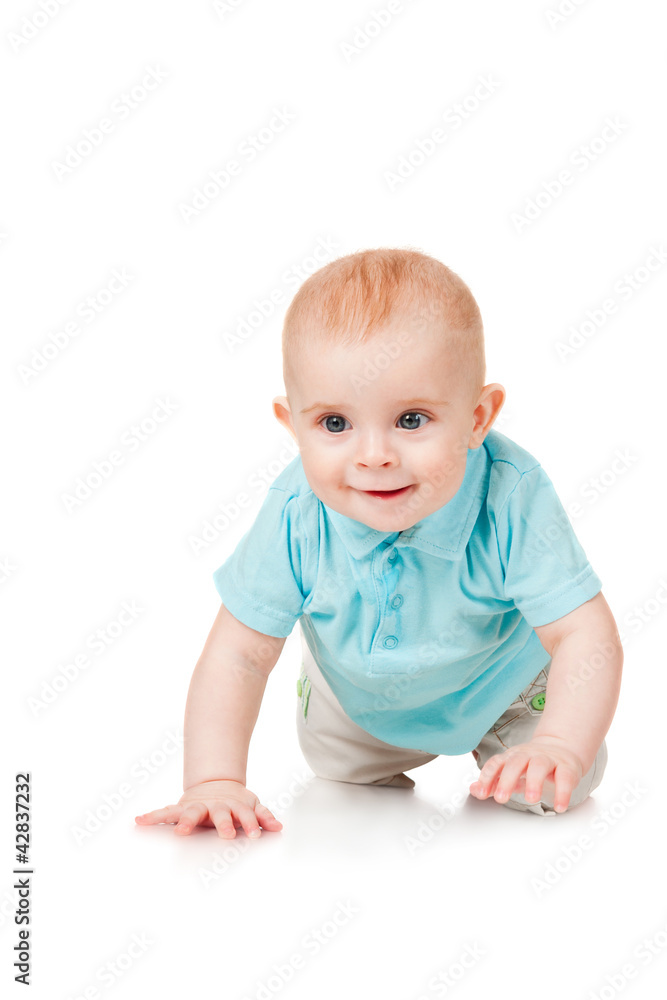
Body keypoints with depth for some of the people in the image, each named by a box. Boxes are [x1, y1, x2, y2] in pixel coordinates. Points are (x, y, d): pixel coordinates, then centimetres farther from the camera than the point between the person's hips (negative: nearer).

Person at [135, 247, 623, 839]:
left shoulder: (513, 501, -41)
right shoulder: (295, 519, -36)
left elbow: (587, 639, -37)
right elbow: (237, 656, -28)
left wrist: (560, 747, -54)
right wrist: (214, 781, -40)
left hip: (502, 686, -2)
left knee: (545, 793, -7)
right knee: (333, 763, 21)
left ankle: (493, 757, 27)